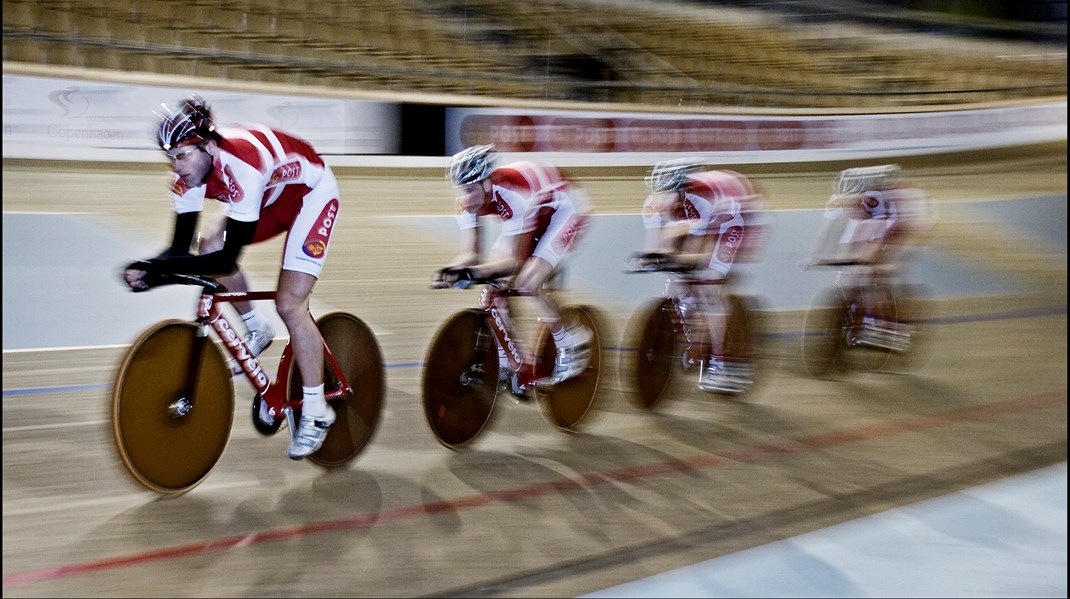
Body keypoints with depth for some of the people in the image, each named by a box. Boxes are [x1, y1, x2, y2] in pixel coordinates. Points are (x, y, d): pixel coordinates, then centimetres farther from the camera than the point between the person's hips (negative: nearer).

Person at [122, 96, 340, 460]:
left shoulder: (240, 163, -40)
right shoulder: (190, 170, -19)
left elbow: (230, 258, -40)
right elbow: (181, 245, -16)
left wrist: (160, 266, -44)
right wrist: (148, 269, -36)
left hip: (312, 192, -8)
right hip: (271, 198, 8)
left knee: (289, 305, -15)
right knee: (209, 246, -9)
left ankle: (316, 412, -3)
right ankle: (256, 332, 13)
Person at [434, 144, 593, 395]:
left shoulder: (512, 195, -39)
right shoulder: (469, 200, -19)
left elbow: (514, 261, -35)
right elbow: (469, 254, -15)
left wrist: (470, 272, -48)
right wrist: (450, 271, -38)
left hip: (566, 208, -8)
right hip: (535, 214, 8)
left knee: (527, 282, -23)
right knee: (492, 281, -6)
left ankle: (571, 345, -2)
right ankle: (504, 361, 6)